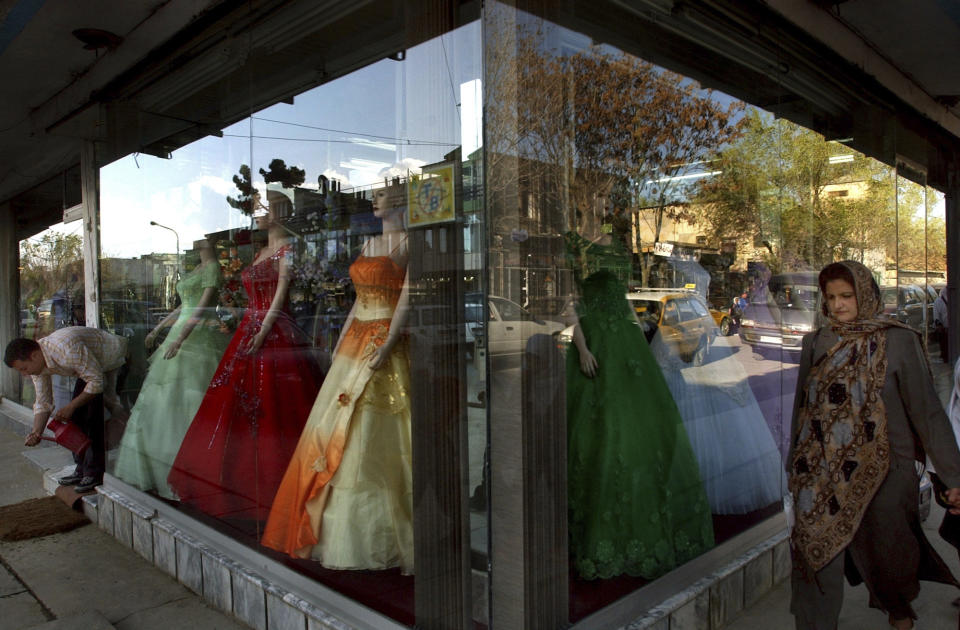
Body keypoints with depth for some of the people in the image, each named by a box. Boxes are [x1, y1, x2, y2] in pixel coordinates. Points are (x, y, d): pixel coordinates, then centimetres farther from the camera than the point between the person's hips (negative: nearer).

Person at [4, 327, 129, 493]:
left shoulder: (67, 348, -37)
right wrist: (36, 432, -15)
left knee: (92, 416, -16)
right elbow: (43, 402, -1)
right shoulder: (37, 361, -9)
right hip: (91, 366, 9)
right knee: (78, 414, 2)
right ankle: (82, 469, 14)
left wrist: (71, 406, -24)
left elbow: (96, 382, -29)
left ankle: (95, 473, -7)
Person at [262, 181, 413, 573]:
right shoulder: (370, 243, 18)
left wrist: (385, 347, -24)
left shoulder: (408, 242, -6)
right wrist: (341, 342, 16)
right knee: (333, 433, 10)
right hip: (355, 342, 8)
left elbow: (407, 297, -16)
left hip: (384, 341, -8)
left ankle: (381, 538, 8)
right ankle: (335, 531, 23)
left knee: (373, 439, -6)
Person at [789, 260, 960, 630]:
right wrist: (796, 466, 15)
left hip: (884, 471, -2)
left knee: (889, 553, 16)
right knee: (817, 556, 0)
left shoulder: (898, 342, -4)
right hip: (823, 475, 2)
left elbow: (926, 411, -6)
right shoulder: (816, 343, 5)